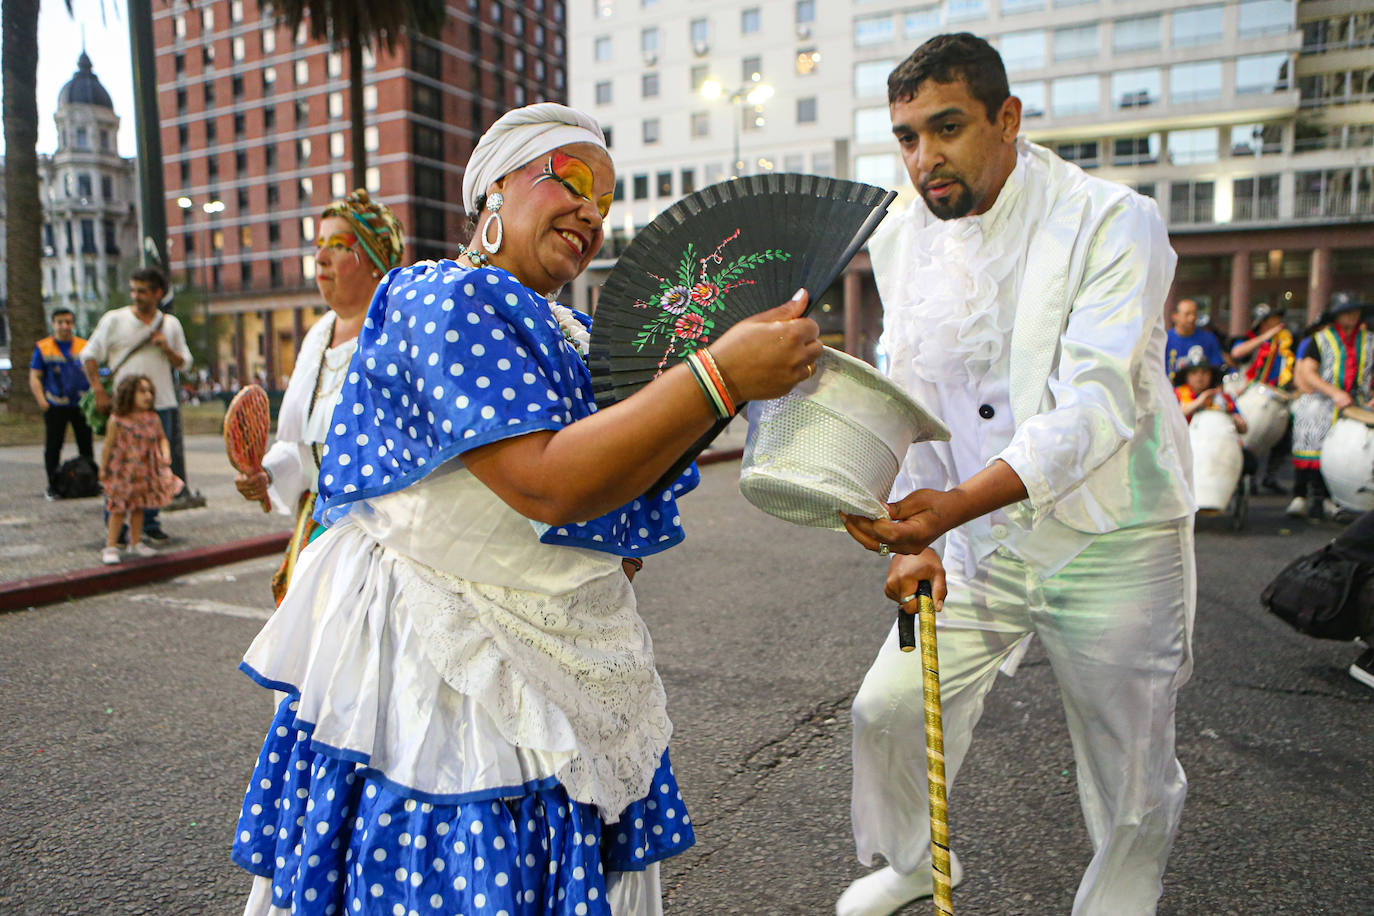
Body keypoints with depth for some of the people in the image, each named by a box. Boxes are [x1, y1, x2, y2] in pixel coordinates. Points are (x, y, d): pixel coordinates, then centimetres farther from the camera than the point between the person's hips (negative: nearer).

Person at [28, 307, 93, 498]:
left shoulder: (84, 346, 8)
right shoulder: (42, 348, 3)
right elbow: (34, 377, 2)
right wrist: (41, 400, -11)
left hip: (81, 405, 2)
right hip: (55, 406, -1)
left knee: (86, 446, 6)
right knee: (52, 447, 1)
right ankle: (53, 485, 10)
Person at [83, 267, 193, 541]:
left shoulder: (170, 324, 9)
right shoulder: (114, 319, 0)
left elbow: (183, 363, 13)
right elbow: (90, 356, 3)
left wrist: (166, 348, -8)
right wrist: (99, 392, -7)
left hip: (161, 404, 3)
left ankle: (150, 523, 18)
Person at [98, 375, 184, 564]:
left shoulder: (153, 419, -1)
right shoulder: (117, 420, -13)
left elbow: (162, 438, 11)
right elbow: (109, 445, -5)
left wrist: (166, 455, -7)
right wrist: (103, 469, -1)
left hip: (145, 473, 4)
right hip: (122, 472, -4)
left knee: (138, 507, 15)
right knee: (119, 509, -1)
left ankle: (136, 543, 28)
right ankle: (110, 547, 8)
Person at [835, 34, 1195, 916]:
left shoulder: (1115, 223, -16)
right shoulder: (901, 239, 1)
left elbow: (1095, 405, -27)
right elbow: (910, 405, 3)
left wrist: (956, 504, -40)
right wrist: (916, 534, -8)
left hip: (1110, 544, -4)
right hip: (979, 541, 5)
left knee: (1135, 792, 9)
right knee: (889, 708, 11)